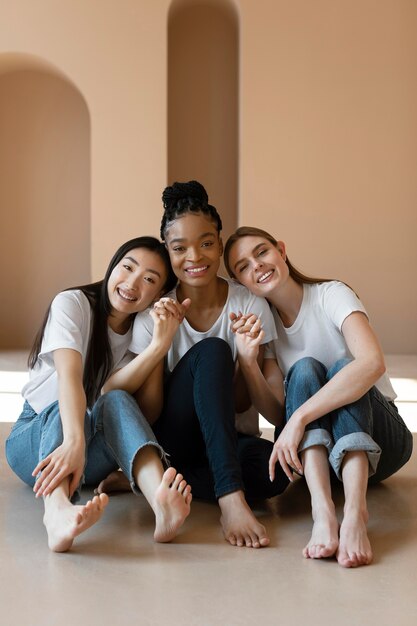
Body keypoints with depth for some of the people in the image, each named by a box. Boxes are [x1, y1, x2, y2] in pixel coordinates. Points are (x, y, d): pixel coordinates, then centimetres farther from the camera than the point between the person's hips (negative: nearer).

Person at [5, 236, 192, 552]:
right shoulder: (72, 303, -11)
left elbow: (136, 408, -16)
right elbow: (69, 375, -31)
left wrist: (159, 347, -28)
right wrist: (73, 441, -48)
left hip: (95, 456, 2)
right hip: (35, 437, -2)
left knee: (116, 401, -31)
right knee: (65, 410, -36)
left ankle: (161, 502, -59)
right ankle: (58, 514, -67)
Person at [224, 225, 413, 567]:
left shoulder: (331, 295, -13)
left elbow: (373, 363, -33)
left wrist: (300, 417, -38)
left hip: (377, 440, -2)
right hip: (312, 446, 2)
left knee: (343, 366, -29)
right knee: (304, 370, -25)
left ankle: (355, 511, -50)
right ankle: (323, 510, -45)